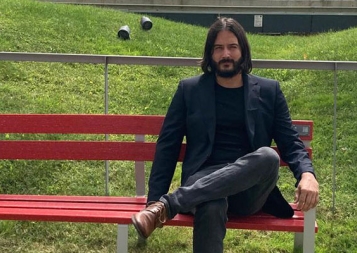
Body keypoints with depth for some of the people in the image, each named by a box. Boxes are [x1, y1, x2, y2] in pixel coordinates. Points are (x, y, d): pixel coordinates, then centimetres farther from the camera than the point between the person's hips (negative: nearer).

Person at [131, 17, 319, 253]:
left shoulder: (269, 90, 13)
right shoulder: (189, 89, 11)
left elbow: (290, 141, 10)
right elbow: (167, 145, 9)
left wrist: (307, 174, -14)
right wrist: (154, 199, -2)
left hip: (250, 191, 2)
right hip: (204, 183, -2)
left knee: (268, 156, -35)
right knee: (211, 207, -41)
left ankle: (169, 204, -34)